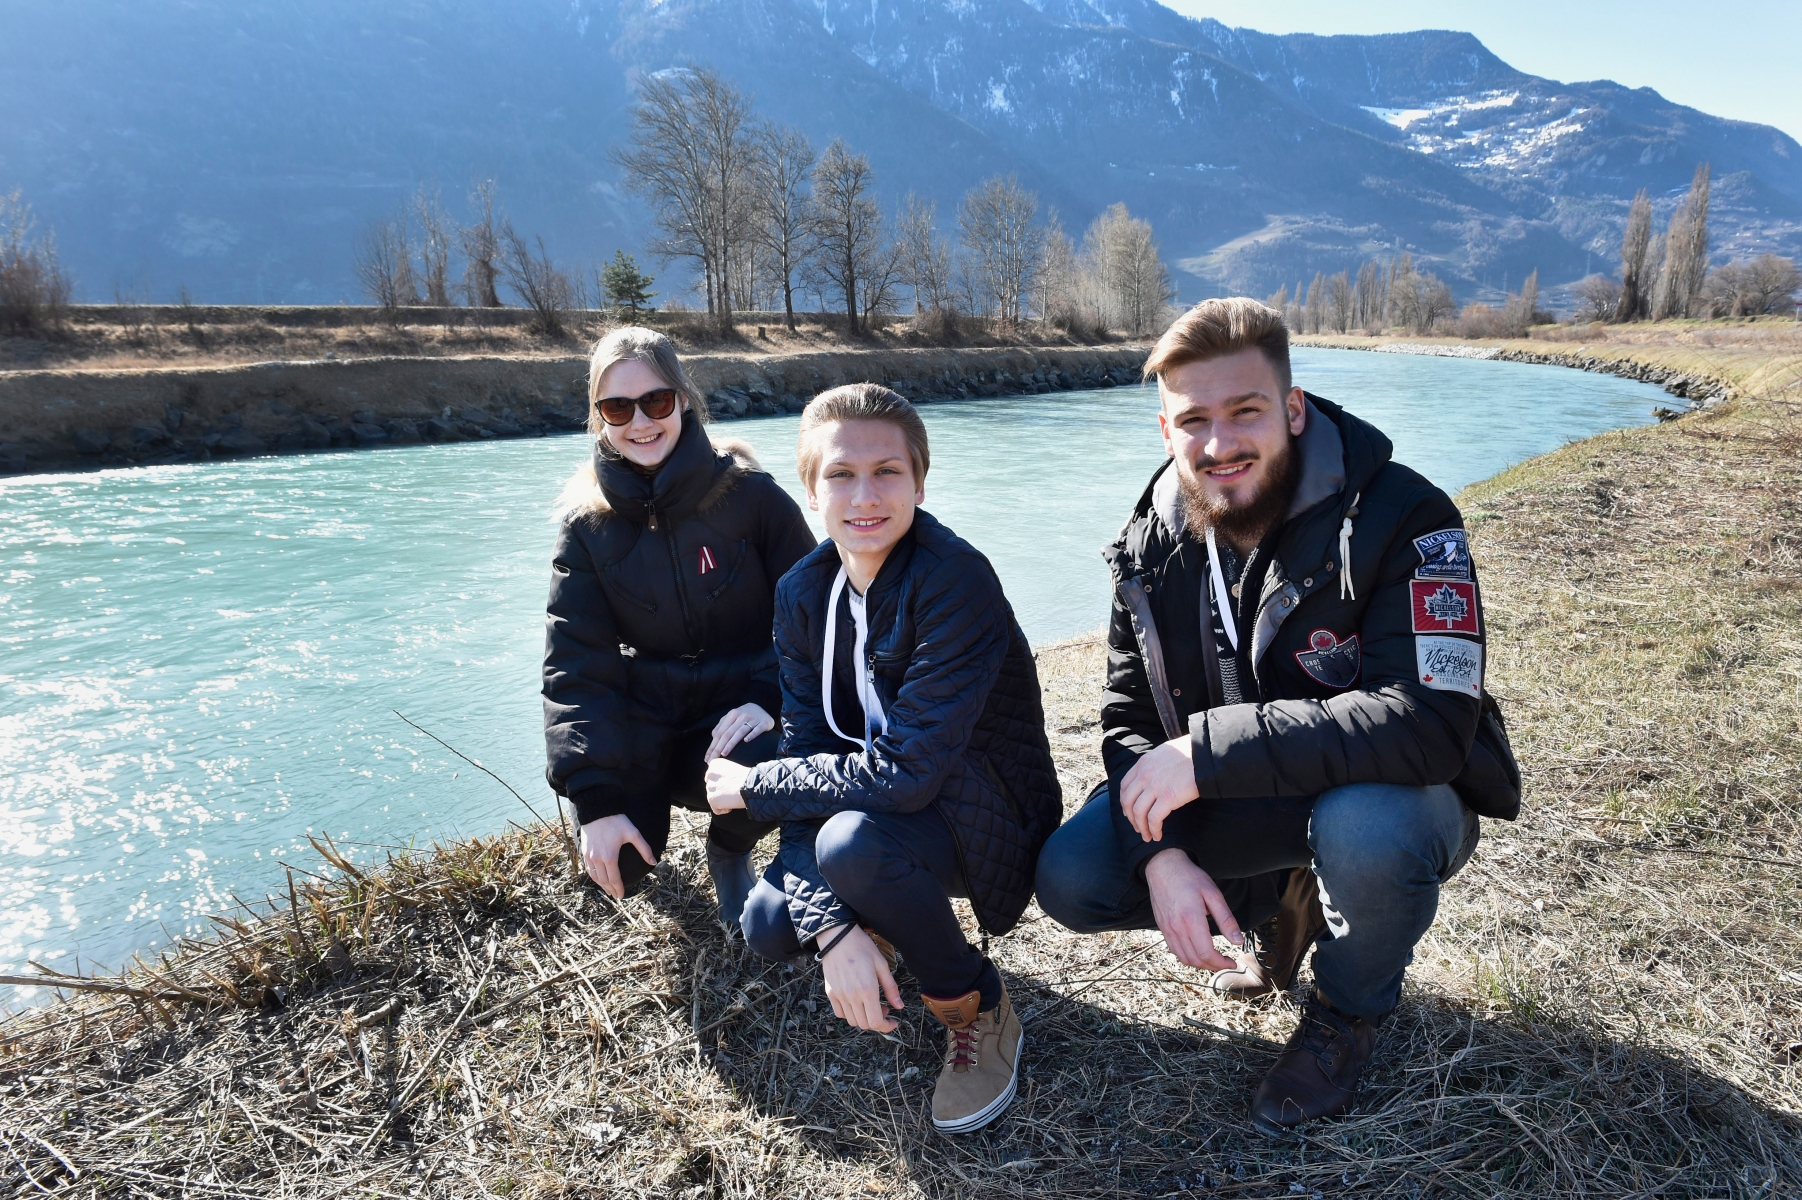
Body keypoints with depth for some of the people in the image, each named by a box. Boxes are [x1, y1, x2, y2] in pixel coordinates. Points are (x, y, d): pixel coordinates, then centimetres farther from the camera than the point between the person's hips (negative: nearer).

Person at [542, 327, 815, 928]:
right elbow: (575, 668, -7)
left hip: (734, 716, -1)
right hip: (644, 725, 2)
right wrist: (596, 801, -15)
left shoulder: (750, 494, -9)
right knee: (620, 864, -20)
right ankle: (649, 795, 19)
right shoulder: (588, 525, -4)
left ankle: (728, 851, 4)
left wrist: (770, 699, -22)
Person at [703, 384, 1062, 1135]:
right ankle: (883, 919, 20)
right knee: (768, 927, -13)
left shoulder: (956, 581, -27)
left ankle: (977, 1009, -7)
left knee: (852, 839, -34)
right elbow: (809, 755, -11)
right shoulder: (803, 593, -6)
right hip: (871, 808, 6)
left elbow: (904, 771, -32)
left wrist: (752, 787, -18)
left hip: (988, 820, -6)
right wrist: (833, 930, -24)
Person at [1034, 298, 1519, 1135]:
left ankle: (1351, 1009, -3)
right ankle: (1283, 904, 14)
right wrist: (1162, 852, -21)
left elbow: (1427, 724, -34)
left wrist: (1209, 750, -33)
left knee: (1367, 826, -39)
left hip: (1386, 799, -4)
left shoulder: (1403, 521, -23)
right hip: (1233, 808, 4)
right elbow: (1130, 717, -4)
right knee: (1069, 878, -13)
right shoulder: (1153, 546, -6)